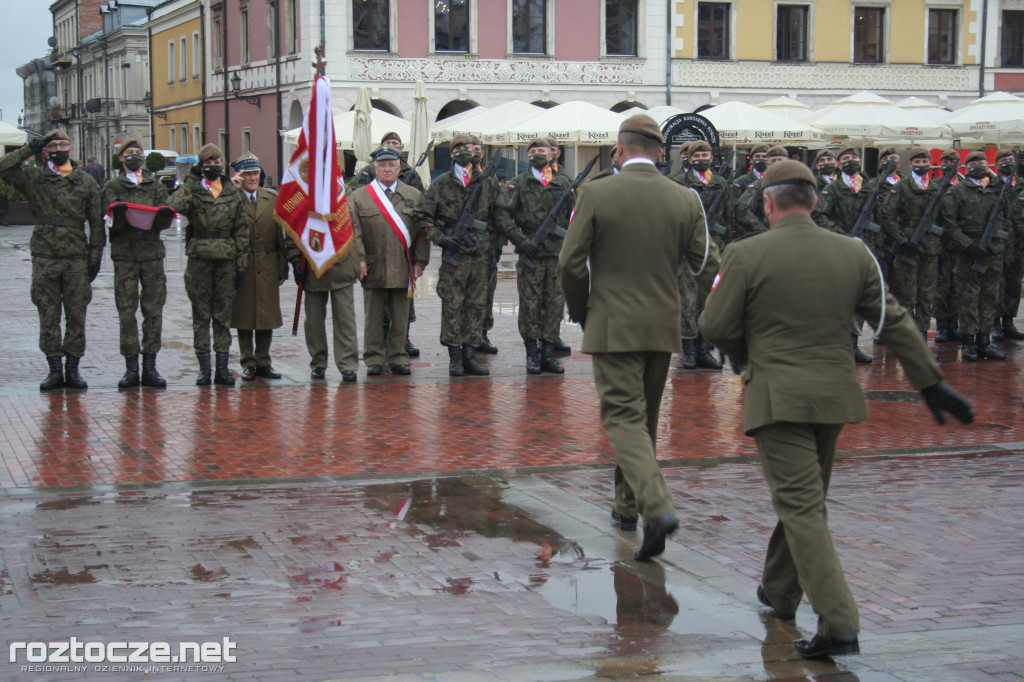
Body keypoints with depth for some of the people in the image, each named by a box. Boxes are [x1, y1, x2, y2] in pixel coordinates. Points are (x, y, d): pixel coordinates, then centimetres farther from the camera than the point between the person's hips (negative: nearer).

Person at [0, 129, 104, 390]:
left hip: (77, 258, 0)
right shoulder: (33, 178, 5)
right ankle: (55, 369, 9)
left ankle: (72, 369, 11)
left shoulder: (85, 182, 7)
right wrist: (29, 149, -8)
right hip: (44, 258, 0)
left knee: (76, 315, 3)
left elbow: (96, 222, 8)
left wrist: (95, 256, 3)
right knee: (48, 316, 2)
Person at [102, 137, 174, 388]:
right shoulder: (113, 186, 9)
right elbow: (113, 224, -1)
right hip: (125, 254, -2)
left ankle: (150, 367, 3)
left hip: (152, 253, 2)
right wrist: (118, 215, -23)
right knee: (127, 311, -4)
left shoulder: (156, 186, 14)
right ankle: (131, 368, -1)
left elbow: (162, 224, 5)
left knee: (154, 311, -1)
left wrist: (165, 216, -17)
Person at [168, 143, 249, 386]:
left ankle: (222, 368, 9)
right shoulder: (192, 190, 3)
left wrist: (241, 264, 4)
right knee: (201, 316, 2)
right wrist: (192, 179, -15)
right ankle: (204, 368, 7)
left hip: (226, 260, 2)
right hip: (199, 259, -2)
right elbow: (175, 206, -20)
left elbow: (242, 229, 10)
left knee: (224, 315, 5)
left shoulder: (233, 193, 9)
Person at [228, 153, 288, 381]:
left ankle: (263, 363, 16)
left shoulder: (273, 198, 8)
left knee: (267, 318, 7)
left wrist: (283, 268, 4)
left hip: (268, 267, 3)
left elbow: (280, 234, 8)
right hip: (242, 267, -3)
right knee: (244, 318, 4)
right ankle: (248, 363, 12)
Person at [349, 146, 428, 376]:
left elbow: (422, 231, 8)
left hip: (403, 269, 1)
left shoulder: (414, 196, 10)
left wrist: (420, 261, 0)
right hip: (373, 269, -1)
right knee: (374, 318, 4)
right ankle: (374, 359, 11)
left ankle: (398, 358, 14)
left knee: (401, 318, 5)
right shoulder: (359, 197, 5)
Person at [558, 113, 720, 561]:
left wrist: (581, 314, 7)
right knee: (644, 419, 19)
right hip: (663, 327, 4)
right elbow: (707, 267, 1)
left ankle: (657, 507, -24)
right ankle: (628, 505, 32)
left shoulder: (595, 194, -9)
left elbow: (571, 264, -9)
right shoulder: (686, 200, 1)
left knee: (624, 417, -5)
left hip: (612, 327, -4)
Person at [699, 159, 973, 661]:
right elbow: (894, 322, 6)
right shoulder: (853, 253, 3)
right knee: (804, 500, 21)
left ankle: (839, 624, -16)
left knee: (801, 509, -7)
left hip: (777, 396, -5)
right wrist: (930, 383, 11)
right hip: (834, 394, 5)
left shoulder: (746, 256, -10)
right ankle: (780, 592, 38)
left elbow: (716, 327, -5)